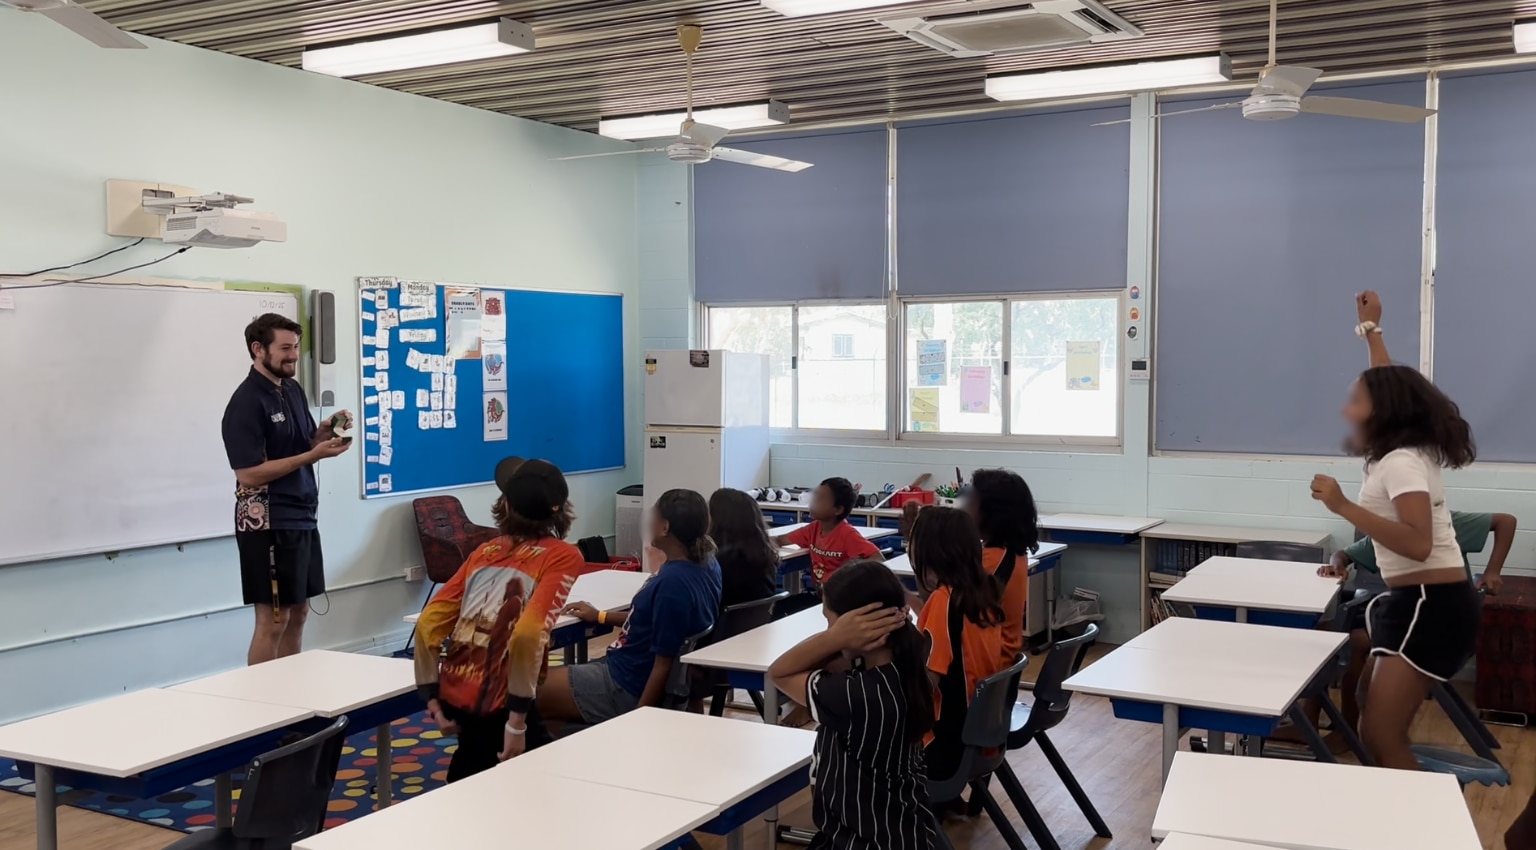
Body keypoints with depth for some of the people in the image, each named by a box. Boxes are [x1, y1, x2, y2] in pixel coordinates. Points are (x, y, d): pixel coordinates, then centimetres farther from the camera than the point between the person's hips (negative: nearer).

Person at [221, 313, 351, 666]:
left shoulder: (293, 390, 9)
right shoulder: (246, 403, -15)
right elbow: (249, 474, -20)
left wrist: (324, 433, -3)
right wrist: (314, 455, -22)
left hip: (302, 517, 8)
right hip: (268, 522, -8)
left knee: (298, 612, 13)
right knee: (273, 619, -3)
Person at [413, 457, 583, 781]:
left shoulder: (484, 551, 11)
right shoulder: (563, 556, -6)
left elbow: (427, 624, 6)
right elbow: (528, 634, -22)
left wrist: (433, 699, 10)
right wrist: (518, 718, -18)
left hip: (453, 696, 6)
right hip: (497, 703, -6)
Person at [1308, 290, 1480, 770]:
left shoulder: (1401, 463, -16)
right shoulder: (1405, 453, 11)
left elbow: (1417, 544, -30)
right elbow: (1388, 385, 30)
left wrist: (1343, 507, -31)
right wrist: (1371, 328, 37)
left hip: (1430, 607, -10)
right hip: (1419, 604, 10)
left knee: (1383, 738, -13)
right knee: (1373, 724, 16)